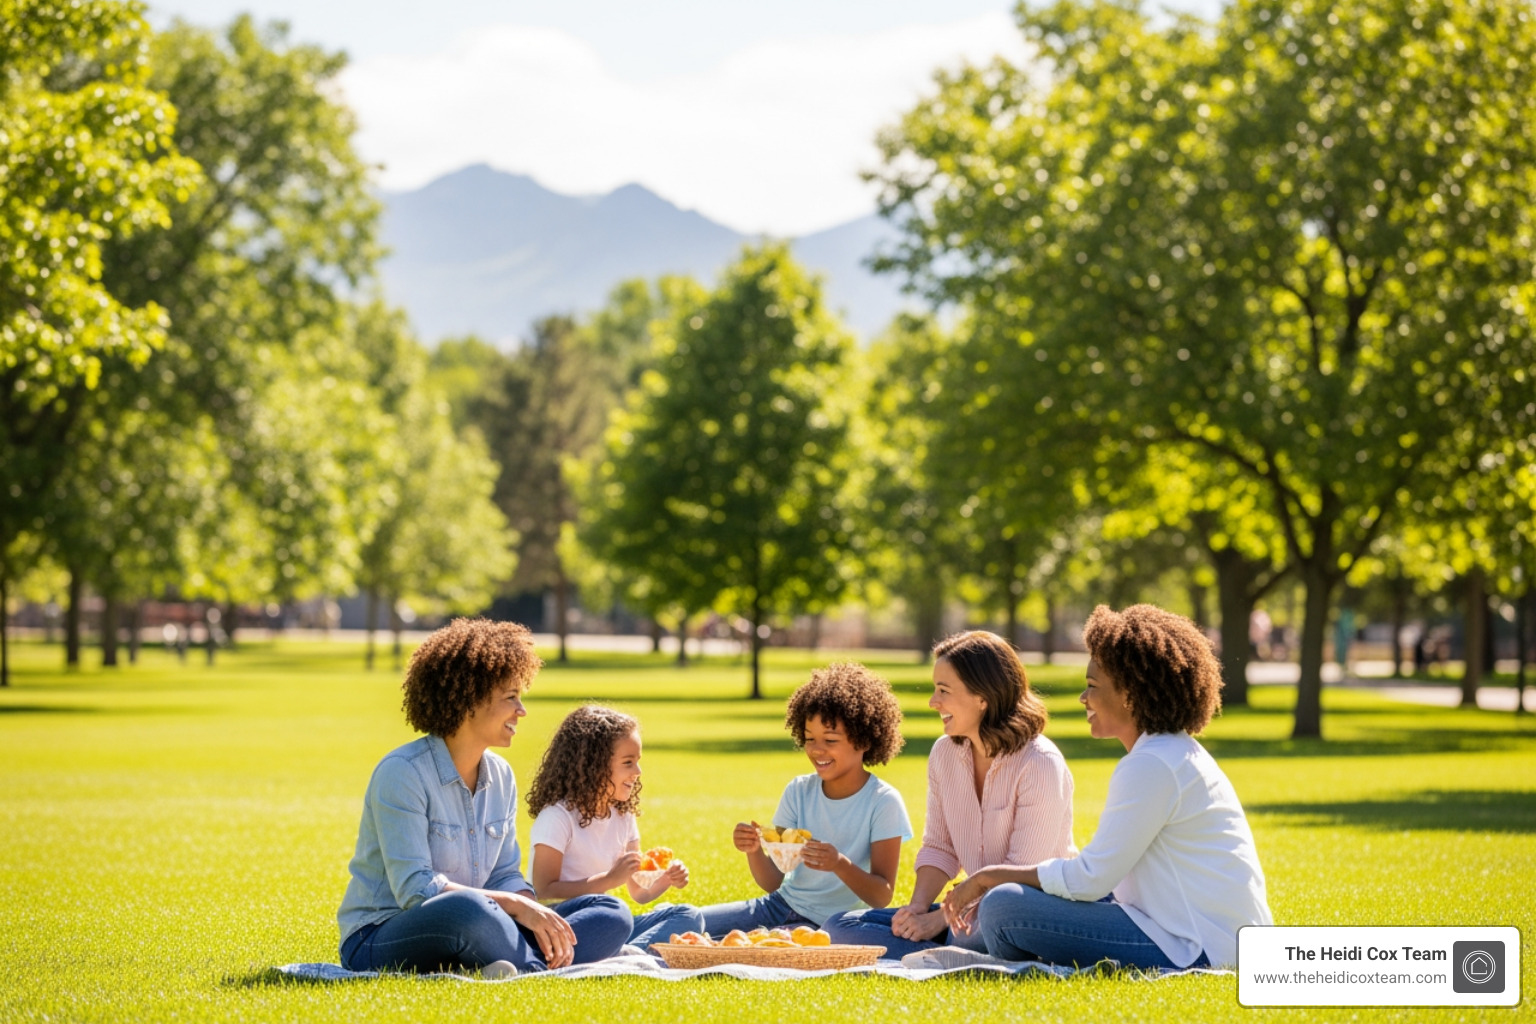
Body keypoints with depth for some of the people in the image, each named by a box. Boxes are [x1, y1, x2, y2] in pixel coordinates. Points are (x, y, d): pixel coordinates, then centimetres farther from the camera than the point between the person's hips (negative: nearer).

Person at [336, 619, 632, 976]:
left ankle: (522, 968, -31)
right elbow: (415, 889, -22)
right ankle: (539, 967, -21)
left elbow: (505, 876, 10)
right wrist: (515, 905, -25)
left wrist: (539, 914, -13)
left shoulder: (500, 777, 9)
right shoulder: (402, 773, -15)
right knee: (466, 908, -43)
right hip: (382, 940, -8)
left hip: (464, 939, 8)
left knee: (611, 915, -6)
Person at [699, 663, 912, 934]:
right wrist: (754, 851, -22)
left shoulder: (883, 802, -12)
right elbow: (773, 882, 0)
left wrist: (840, 865, -34)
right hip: (783, 905, 5)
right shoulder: (799, 791, 2)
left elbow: (882, 896, -16)